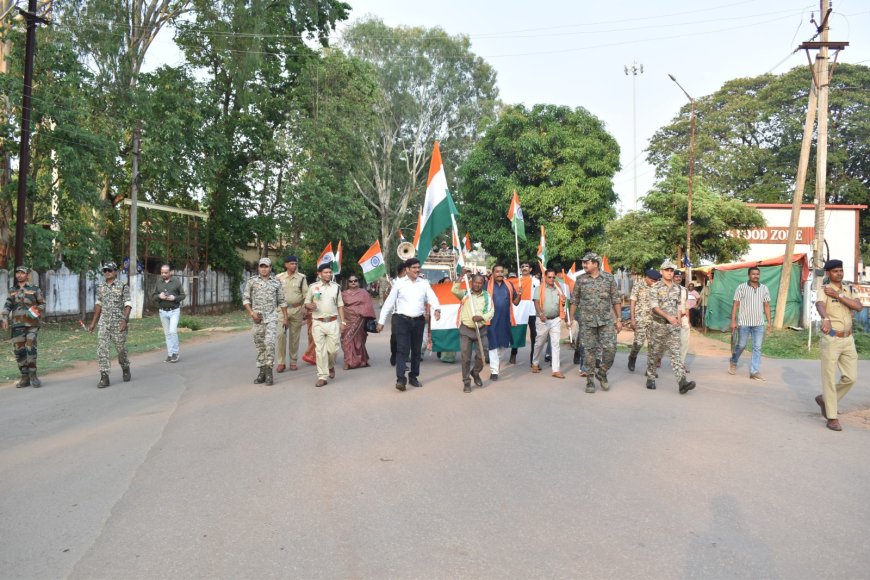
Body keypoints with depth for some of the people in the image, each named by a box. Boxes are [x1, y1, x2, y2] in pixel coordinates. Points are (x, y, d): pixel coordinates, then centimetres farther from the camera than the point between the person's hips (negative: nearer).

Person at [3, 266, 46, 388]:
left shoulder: (34, 289, 4)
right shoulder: (12, 290, 14)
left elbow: (42, 304, 8)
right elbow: (7, 305, 10)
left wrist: (37, 310, -12)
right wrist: (5, 318, -3)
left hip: (32, 324, -4)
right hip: (17, 325, 4)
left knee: (31, 348, -13)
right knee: (19, 351, 2)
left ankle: (33, 375, -4)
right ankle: (25, 377, 11)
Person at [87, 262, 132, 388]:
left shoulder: (123, 287, -4)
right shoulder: (100, 287, 10)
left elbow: (128, 305, -8)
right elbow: (98, 305, 18)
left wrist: (125, 321, -20)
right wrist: (93, 322, 17)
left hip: (118, 324, -4)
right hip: (104, 323, 4)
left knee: (121, 348, 7)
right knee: (102, 349, -6)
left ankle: (125, 370, 32)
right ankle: (104, 377, -5)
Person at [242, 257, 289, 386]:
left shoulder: (276, 283, 6)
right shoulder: (252, 281, 5)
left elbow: (282, 301, 10)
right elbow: (245, 298, 6)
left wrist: (285, 317, 8)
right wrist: (252, 313, -6)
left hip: (271, 317, -1)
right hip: (257, 318, 1)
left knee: (270, 342, -15)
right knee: (259, 345, 6)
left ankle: (269, 371, -10)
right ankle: (262, 372, 15)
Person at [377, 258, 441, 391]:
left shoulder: (424, 283, 6)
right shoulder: (399, 283, -1)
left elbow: (432, 297, -7)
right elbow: (389, 302, 2)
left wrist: (437, 309, -29)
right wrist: (381, 321, 1)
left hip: (419, 321, 3)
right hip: (403, 320, -3)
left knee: (416, 350, 11)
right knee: (402, 350, -10)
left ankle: (413, 377, 23)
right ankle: (401, 379, -13)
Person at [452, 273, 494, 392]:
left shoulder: (487, 296, 5)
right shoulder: (465, 293, 2)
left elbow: (491, 312, -3)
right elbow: (454, 290, -18)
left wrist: (481, 317, -21)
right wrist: (462, 276, -18)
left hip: (481, 330, 2)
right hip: (465, 330, -1)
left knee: (482, 355, 2)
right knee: (466, 357, 0)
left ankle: (475, 373, 31)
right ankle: (466, 382, 11)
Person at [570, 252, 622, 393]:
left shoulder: (609, 278, 1)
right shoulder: (580, 280, 3)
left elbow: (616, 299, 4)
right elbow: (574, 301, 9)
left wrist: (619, 319, 1)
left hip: (606, 320, 0)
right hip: (587, 321, 0)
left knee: (610, 348, -8)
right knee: (589, 350, 3)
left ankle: (602, 373, 16)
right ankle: (590, 380, 13)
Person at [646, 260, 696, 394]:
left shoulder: (677, 288, 11)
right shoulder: (655, 287, -5)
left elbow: (679, 305, 20)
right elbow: (654, 307, -14)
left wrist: (679, 317, 2)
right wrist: (668, 316, -25)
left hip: (673, 327, 3)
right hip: (658, 325, -3)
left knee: (675, 353, -6)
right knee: (654, 352, 6)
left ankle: (682, 382, -17)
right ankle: (650, 378, 21)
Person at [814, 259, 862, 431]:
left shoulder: (848, 290, 10)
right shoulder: (824, 290, -10)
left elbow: (859, 307, -8)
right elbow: (820, 305, -32)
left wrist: (838, 295, -16)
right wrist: (826, 318, -54)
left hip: (848, 340, 6)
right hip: (831, 340, -6)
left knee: (851, 377, 8)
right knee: (829, 379, 0)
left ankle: (825, 399, 29)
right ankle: (832, 418, 6)